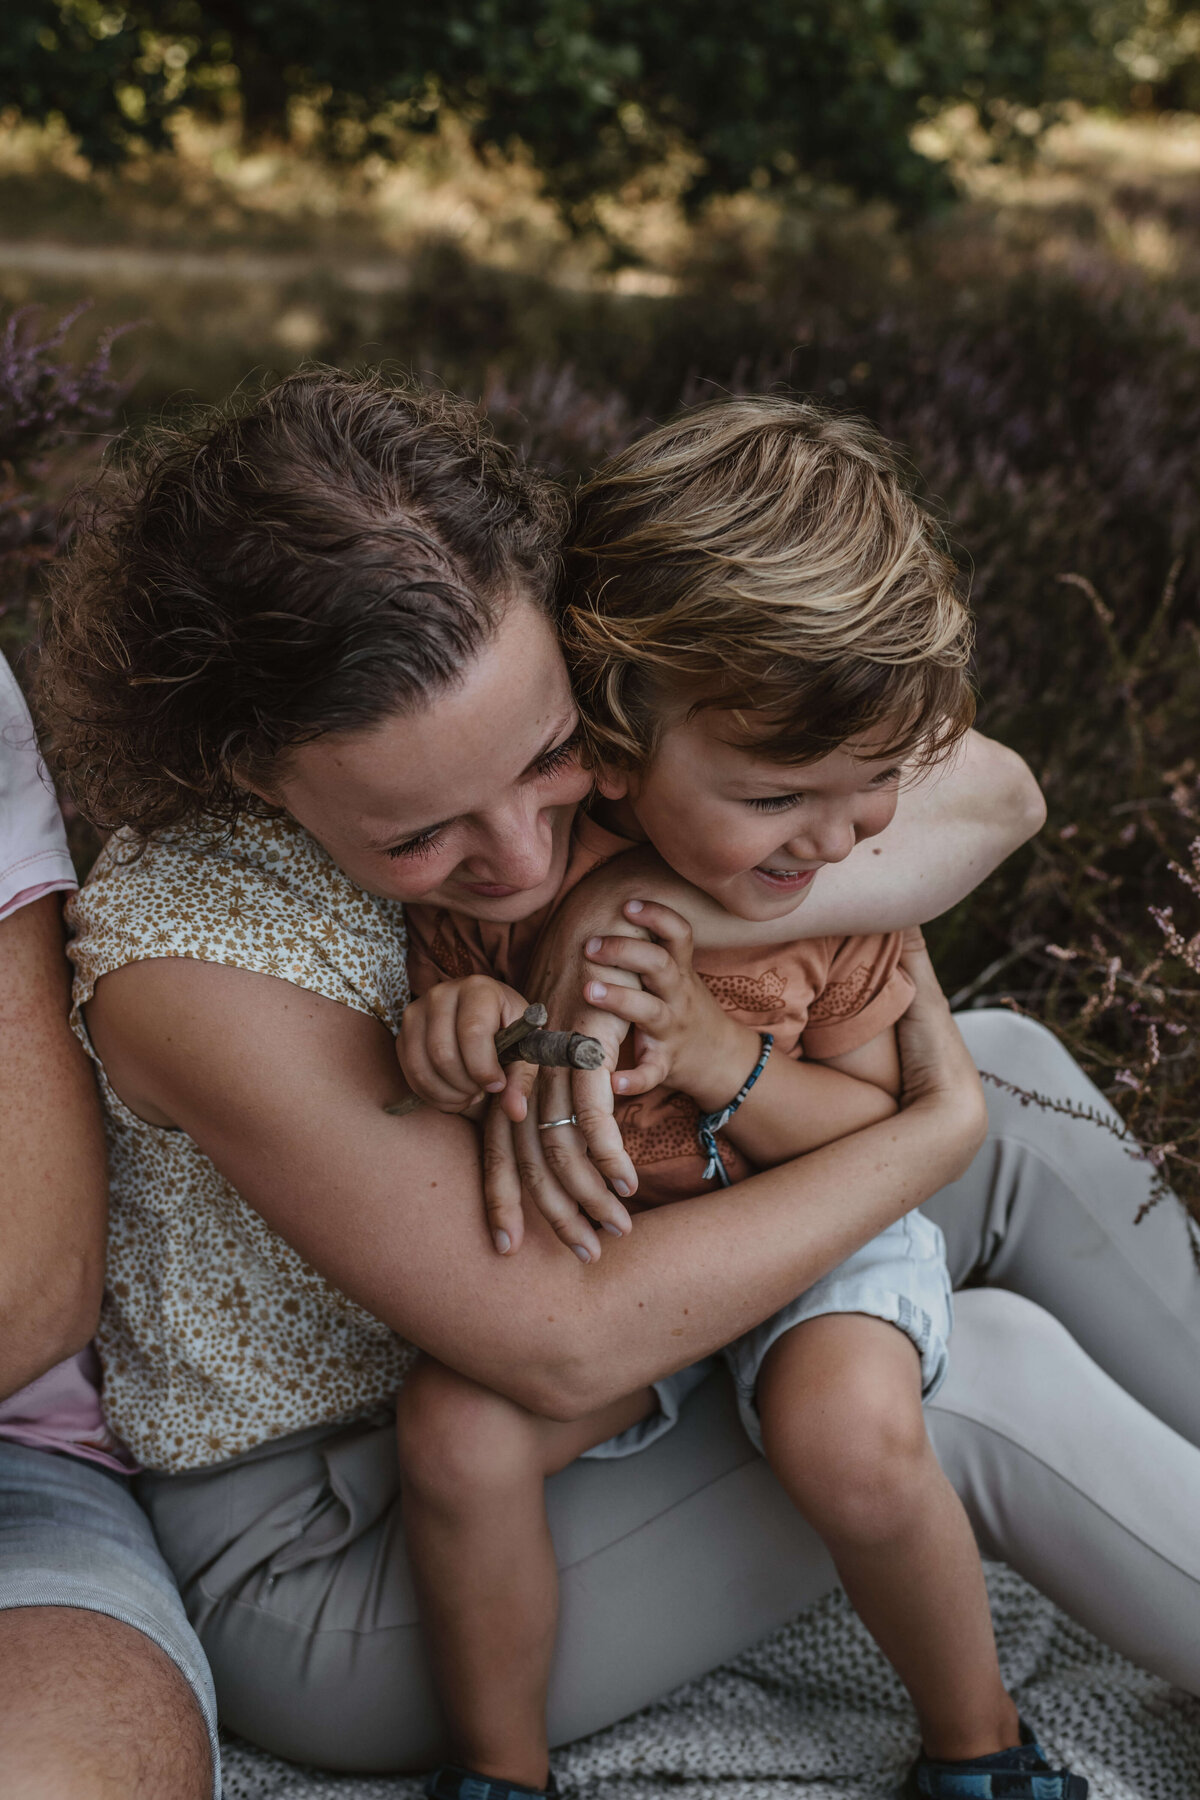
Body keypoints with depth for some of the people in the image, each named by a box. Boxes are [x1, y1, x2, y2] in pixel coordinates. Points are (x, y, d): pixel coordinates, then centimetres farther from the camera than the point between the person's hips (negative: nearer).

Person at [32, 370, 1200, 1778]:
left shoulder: (512, 714, -16)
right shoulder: (185, 971, -34)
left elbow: (990, 793, -18)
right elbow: (564, 1344, -33)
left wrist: (680, 909, -35)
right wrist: (937, 1131, -24)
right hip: (330, 1568, -6)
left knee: (1012, 1067, 0)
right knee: (988, 1379, -17)